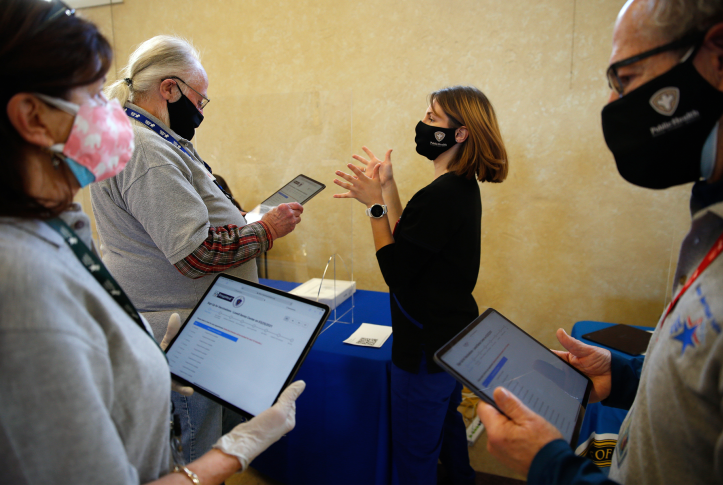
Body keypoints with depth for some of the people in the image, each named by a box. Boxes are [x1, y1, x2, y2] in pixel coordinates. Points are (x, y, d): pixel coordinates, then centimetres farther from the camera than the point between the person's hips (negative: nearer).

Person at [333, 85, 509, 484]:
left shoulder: (441, 196, -27)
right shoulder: (463, 187, 5)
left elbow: (395, 271, -23)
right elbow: (408, 242, 7)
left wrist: (375, 204, -19)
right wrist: (388, 189, 2)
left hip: (427, 346, -11)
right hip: (451, 332, 11)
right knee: (446, 422, 32)